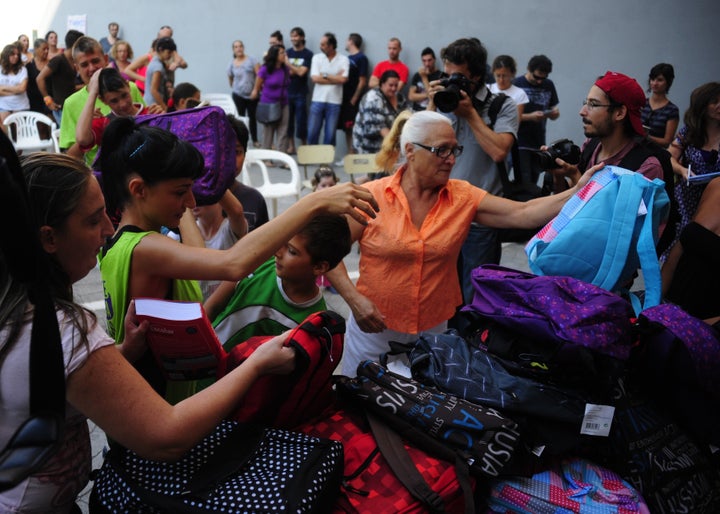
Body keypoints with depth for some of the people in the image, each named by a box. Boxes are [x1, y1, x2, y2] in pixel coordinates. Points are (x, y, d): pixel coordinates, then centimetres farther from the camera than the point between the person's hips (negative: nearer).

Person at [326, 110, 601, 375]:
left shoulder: (463, 197, -4)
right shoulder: (371, 196, -11)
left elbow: (522, 214, -13)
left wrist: (577, 192, -23)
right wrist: (354, 299, -18)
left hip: (434, 328, 2)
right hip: (374, 326, -2)